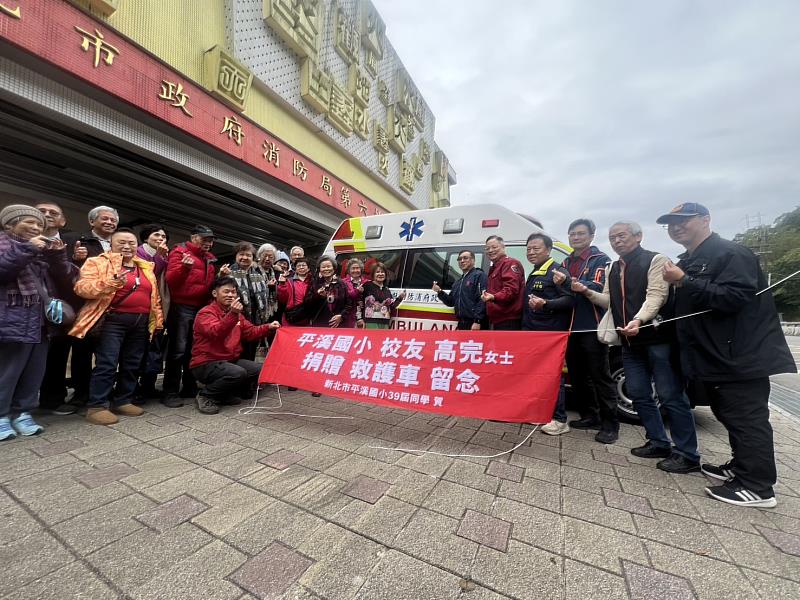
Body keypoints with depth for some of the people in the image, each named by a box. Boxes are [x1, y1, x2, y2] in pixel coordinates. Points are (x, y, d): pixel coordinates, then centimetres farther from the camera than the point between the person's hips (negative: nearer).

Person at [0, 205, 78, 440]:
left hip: (40, 322, 6)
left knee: (34, 372, 10)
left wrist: (58, 257, -6)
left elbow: (65, 280, 9)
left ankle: (22, 412, 21)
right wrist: (26, 249, -17)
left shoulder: (44, 249, 18)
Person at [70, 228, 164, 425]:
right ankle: (97, 406, 4)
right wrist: (109, 283, -28)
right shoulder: (98, 262, 2)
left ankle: (123, 401, 21)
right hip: (113, 320, -5)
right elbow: (82, 287, -11)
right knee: (107, 364, -7)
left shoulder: (146, 267, 18)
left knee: (132, 364, 10)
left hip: (141, 322, 5)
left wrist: (158, 319, 13)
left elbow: (154, 296, 19)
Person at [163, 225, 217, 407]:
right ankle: (170, 393, 4)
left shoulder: (210, 258, 17)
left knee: (194, 349, 12)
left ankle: (190, 388, 23)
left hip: (202, 308, 7)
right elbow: (171, 280, -14)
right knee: (178, 350, -5)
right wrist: (184, 267, -31)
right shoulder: (180, 252, -2)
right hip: (182, 307, -6)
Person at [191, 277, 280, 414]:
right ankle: (205, 396, -7)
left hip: (231, 360, 8)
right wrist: (232, 314, -44)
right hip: (206, 363, -8)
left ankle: (225, 395, 9)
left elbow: (250, 332, 11)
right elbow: (216, 333, -30)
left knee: (259, 370, -8)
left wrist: (268, 327, -6)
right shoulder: (205, 313, -12)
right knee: (238, 373, -32)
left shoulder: (236, 312, 13)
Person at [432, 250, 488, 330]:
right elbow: (451, 301, 23)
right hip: (462, 325, 8)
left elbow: (482, 300, -16)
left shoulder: (480, 275, -5)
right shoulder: (458, 281, 22)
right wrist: (440, 292, 7)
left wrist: (477, 321, -22)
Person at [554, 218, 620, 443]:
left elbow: (598, 287, -18)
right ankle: (589, 416, 25)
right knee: (577, 376, 12)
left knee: (600, 376, -1)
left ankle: (610, 425, 9)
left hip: (592, 328, -6)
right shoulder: (566, 263, 16)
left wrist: (583, 288, -38)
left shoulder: (600, 259, -2)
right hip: (571, 327, 6)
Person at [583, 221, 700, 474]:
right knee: (638, 394, 12)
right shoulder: (613, 269, 16)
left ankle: (687, 454, 12)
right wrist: (588, 293, -3)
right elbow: (610, 301, 15)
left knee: (670, 396, -1)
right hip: (630, 341, 7)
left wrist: (638, 320, -34)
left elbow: (656, 295, -18)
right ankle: (659, 443, 26)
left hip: (658, 338, -7)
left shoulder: (655, 260, -6)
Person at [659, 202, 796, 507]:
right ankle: (741, 468, 32)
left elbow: (734, 297, -27)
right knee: (731, 417, 18)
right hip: (713, 359, 9)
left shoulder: (731, 253, -14)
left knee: (747, 420, -1)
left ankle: (757, 487, 9)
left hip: (740, 357, -9)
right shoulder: (688, 262, 15)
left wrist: (685, 282, -28)